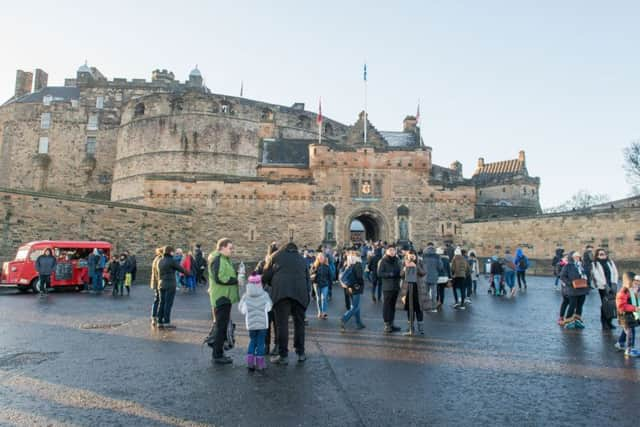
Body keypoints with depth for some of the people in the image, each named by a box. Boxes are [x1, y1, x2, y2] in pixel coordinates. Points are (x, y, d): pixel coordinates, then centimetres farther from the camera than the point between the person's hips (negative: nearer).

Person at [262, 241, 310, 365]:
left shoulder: (276, 255, 18)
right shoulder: (301, 258, 26)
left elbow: (266, 275, 13)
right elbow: (308, 278, 19)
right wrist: (308, 292, 18)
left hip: (281, 291, -3)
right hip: (300, 292, 3)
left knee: (282, 323, -1)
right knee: (299, 323, 12)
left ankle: (283, 355, 1)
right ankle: (300, 353, 18)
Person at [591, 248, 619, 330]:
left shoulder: (610, 262, 12)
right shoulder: (595, 264, 0)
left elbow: (615, 273, 6)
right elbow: (597, 276, -7)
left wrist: (614, 283, -6)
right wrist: (605, 285, -14)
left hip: (612, 286, 4)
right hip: (602, 287, -3)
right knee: (605, 304, -4)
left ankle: (609, 322, 12)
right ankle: (604, 323, 4)